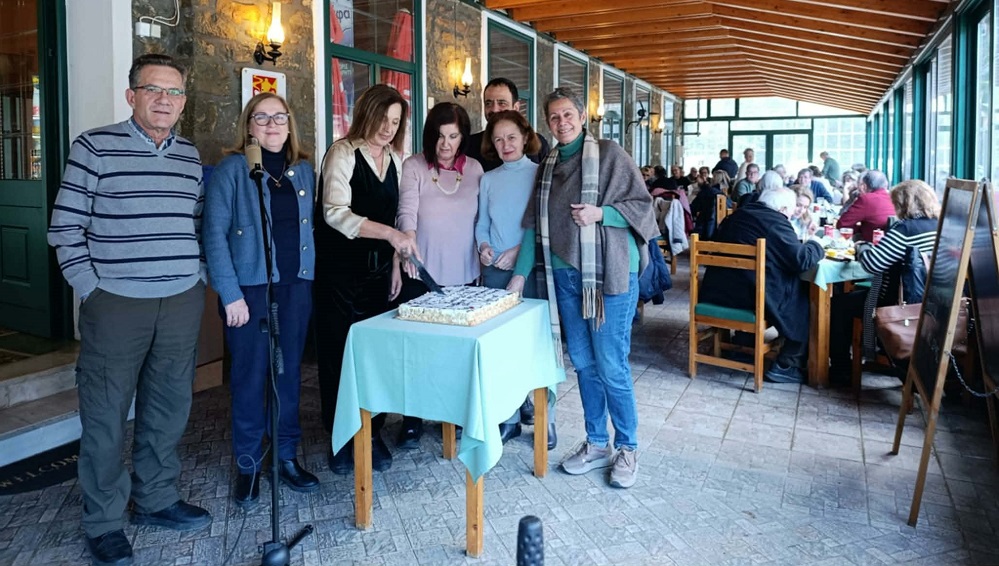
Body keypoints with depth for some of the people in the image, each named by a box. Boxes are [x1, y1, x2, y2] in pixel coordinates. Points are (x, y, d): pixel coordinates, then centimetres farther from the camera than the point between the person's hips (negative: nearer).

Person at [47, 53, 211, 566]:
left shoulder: (190, 156, 11)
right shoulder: (95, 147, -4)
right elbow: (65, 227, -5)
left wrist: (198, 278, 8)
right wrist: (91, 289, -8)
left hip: (183, 302, 5)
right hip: (116, 304, -4)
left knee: (168, 409, 13)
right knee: (106, 415, 4)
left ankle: (156, 499, 31)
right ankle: (103, 522, 20)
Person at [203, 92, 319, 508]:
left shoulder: (303, 171, 10)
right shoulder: (232, 170, -5)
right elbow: (215, 232, -9)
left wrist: (310, 278, 4)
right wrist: (230, 294, -15)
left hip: (296, 285, 4)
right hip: (250, 286, -4)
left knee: (290, 372, 11)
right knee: (251, 376, 3)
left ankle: (287, 455, 24)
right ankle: (248, 465, 18)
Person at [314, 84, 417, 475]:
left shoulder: (394, 158, 11)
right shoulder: (343, 153, -8)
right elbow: (336, 213, -20)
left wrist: (396, 264, 13)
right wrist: (390, 233, -28)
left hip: (378, 270, 5)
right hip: (339, 271, -5)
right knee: (339, 353, 1)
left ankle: (372, 434, 18)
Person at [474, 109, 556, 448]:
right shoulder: (488, 180, 11)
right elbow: (482, 223, 14)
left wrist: (520, 250, -15)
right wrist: (483, 246, -6)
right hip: (495, 270, 3)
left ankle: (542, 416, 12)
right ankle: (509, 417, 17)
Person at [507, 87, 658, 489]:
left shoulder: (609, 154, -3)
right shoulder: (548, 166, 13)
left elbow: (642, 205, -4)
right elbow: (535, 224, 13)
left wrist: (600, 213, -19)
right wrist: (521, 272, 8)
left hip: (608, 275, -6)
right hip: (565, 275, 6)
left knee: (611, 365, -3)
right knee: (583, 363, 11)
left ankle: (627, 448, 14)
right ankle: (596, 444, 24)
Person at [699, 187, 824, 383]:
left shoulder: (737, 215, 15)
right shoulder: (776, 222, -9)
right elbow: (802, 260, -14)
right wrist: (814, 245, 8)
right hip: (753, 296, -9)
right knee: (803, 297, 9)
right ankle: (786, 365, 8)